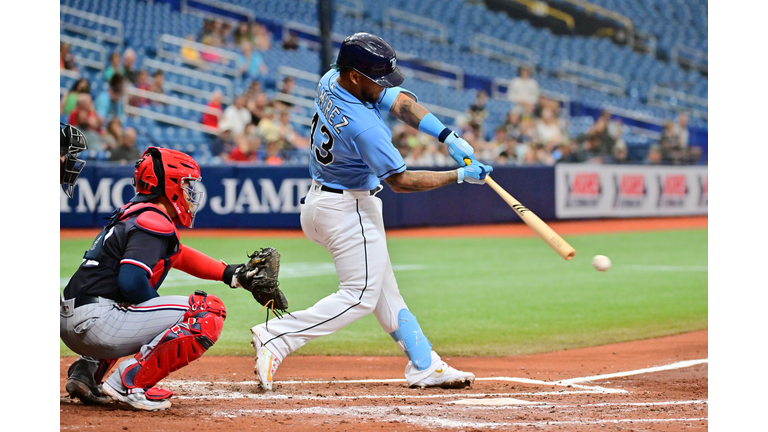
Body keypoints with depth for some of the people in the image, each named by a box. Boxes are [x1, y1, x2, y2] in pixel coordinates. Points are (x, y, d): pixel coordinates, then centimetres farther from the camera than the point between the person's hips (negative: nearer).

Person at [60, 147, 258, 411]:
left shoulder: (132, 213, 21)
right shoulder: (153, 222, -9)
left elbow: (177, 255, 33)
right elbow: (132, 283, -21)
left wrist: (229, 273, 23)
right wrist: (163, 308, -4)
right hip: (95, 322, -9)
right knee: (209, 312, -9)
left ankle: (86, 371, 18)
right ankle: (128, 382, -13)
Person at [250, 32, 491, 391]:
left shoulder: (330, 82, -6)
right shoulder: (363, 126, -32)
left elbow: (399, 101, -3)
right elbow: (400, 181, -22)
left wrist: (449, 137, -12)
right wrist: (459, 176, -17)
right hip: (349, 211, -10)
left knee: (383, 289, 14)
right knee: (360, 296, -2)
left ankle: (424, 366, 21)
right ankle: (276, 337, -7)